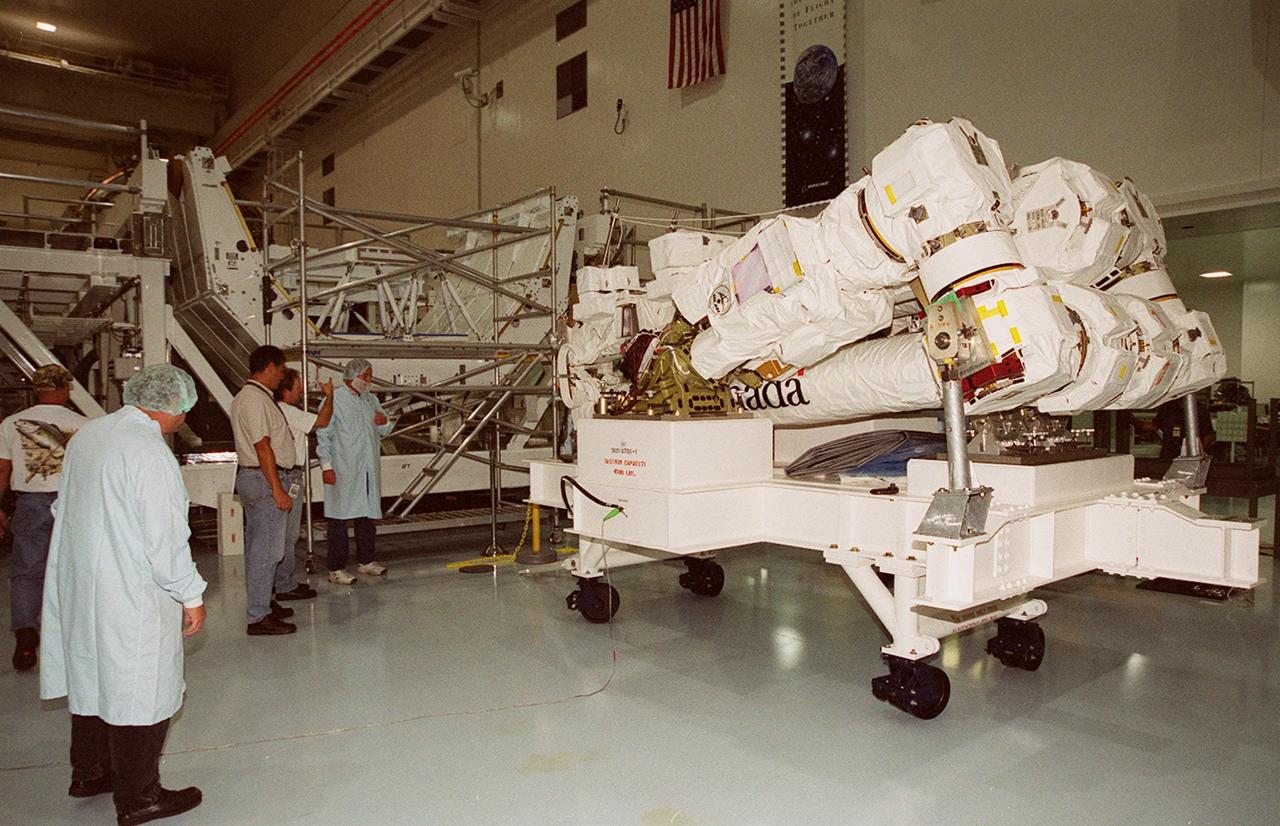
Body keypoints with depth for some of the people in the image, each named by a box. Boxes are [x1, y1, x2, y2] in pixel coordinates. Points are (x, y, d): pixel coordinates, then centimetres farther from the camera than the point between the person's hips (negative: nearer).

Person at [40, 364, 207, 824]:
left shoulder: (87, 434, 3)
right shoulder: (150, 454, -24)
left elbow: (64, 507, 15)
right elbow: (166, 540, -22)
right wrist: (191, 597, -12)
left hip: (78, 583, 9)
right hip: (131, 595, -9)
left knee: (94, 676, 23)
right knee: (139, 690, 5)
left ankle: (88, 773, 41)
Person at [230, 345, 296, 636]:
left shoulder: (243, 397, 16)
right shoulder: (258, 399, -17)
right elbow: (263, 447, -21)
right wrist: (278, 489, -21)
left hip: (249, 477, 11)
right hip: (265, 480, -11)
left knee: (256, 547, 18)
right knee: (266, 550, -6)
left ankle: (260, 603, 29)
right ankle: (259, 617, -2)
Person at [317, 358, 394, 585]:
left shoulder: (371, 399, 16)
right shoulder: (334, 400, -4)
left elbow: (384, 432, 22)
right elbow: (323, 435, -6)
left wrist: (384, 423, -2)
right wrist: (327, 466, -13)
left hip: (369, 469, 7)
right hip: (342, 470, -6)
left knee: (368, 516, 12)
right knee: (338, 519, -3)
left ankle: (366, 561, 24)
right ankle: (336, 569, 2)